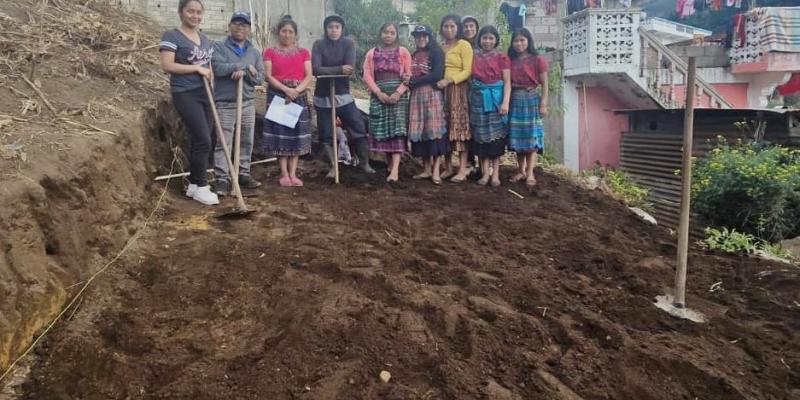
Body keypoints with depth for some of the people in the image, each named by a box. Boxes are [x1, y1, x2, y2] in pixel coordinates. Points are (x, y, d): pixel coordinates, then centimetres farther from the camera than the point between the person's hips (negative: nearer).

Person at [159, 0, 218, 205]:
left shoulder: (205, 39, 17)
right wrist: (197, 68, -13)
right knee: (203, 141, -11)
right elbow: (167, 65, -14)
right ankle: (201, 187, 1)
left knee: (198, 141, 9)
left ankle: (193, 184, 18)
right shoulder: (172, 36, -5)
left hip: (205, 94, 7)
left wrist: (210, 75, 6)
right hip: (186, 95, -7)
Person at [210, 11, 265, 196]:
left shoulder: (255, 52, 11)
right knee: (223, 144, -5)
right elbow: (218, 68, -18)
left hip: (247, 104, 4)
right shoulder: (219, 47, 0)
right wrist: (246, 65, -13)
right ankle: (222, 179, -2)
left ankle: (243, 174, 20)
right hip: (225, 104, -4)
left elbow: (259, 77, 3)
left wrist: (243, 72, -15)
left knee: (246, 142, 9)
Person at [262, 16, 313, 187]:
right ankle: (284, 174, 0)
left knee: (297, 134, 0)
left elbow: (309, 76, 1)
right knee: (281, 135, -4)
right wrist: (286, 90, -19)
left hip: (299, 96, 2)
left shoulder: (303, 53, 10)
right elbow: (268, 76, -5)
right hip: (277, 95, -2)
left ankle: (293, 174, 4)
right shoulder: (270, 52, 5)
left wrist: (296, 91, -15)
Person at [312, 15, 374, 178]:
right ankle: (334, 167, 15)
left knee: (359, 130, -1)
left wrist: (328, 71, -16)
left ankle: (365, 163, 13)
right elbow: (316, 69, -17)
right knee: (326, 134, 3)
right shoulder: (319, 44, -4)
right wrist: (339, 69, -22)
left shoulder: (348, 44, -2)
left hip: (343, 94, 0)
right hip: (323, 96, 0)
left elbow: (350, 69, -16)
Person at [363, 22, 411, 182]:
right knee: (382, 130, 1)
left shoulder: (403, 52, 6)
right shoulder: (372, 53, 11)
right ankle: (391, 161, 18)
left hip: (398, 96, -2)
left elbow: (409, 75, 1)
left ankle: (395, 169, -20)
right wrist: (379, 93, -11)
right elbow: (367, 76, 3)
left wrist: (398, 93, -13)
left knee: (397, 130, -12)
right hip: (379, 96, 3)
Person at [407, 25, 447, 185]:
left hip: (432, 94, -6)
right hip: (416, 95, 6)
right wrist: (409, 81, -4)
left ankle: (436, 170, -10)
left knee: (434, 129, -9)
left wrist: (414, 81, -10)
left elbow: (437, 75, -12)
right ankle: (426, 169, 6)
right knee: (419, 130, 2)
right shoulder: (413, 56, 19)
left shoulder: (436, 53, 1)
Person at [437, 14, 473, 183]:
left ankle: (462, 171, -6)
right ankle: (448, 168, 10)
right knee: (444, 129, 4)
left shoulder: (464, 45, -1)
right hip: (442, 90, 6)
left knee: (460, 128, -7)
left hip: (459, 90, -6)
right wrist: (438, 81, 3)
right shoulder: (441, 47, 17)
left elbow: (468, 71, -9)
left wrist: (449, 80, -20)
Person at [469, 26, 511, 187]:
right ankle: (485, 173, 5)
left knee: (495, 134, 0)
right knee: (481, 134, 2)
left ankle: (495, 174, 2)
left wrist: (505, 102, -15)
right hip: (478, 98, 3)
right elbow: (471, 79, 10)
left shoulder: (502, 57, 1)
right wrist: (470, 100, 1)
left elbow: (507, 82, -4)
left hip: (495, 98, -3)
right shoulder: (474, 57, 11)